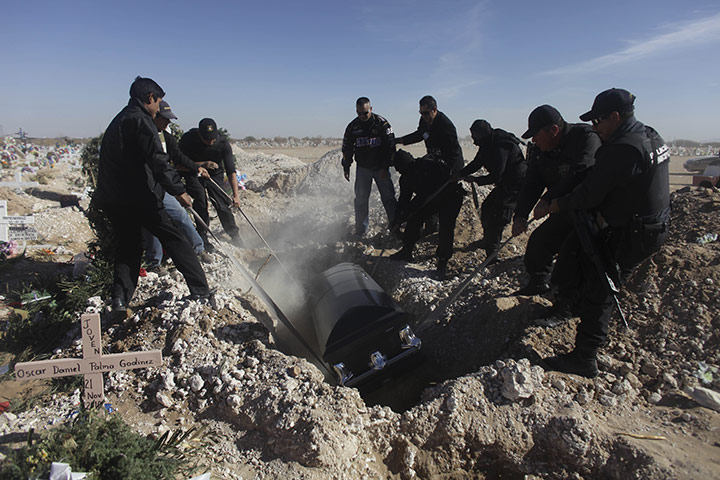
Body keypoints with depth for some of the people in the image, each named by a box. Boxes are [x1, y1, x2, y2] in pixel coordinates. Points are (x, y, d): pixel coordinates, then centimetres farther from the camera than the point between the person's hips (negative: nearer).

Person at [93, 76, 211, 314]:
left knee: (127, 245, 17)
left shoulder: (118, 120, 22)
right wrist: (178, 190, -19)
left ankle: (120, 299, 8)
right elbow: (157, 160, -20)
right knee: (174, 239, 0)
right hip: (139, 197, -8)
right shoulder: (140, 120, -9)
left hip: (111, 198, 9)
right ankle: (200, 291, 1)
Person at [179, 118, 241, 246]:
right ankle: (202, 237, -10)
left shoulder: (223, 143, -24)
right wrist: (202, 164, -33)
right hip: (192, 174, 0)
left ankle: (236, 239, 9)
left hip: (215, 174, 0)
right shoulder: (188, 139, -25)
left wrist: (236, 195, -31)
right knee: (200, 197, -22)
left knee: (222, 204, -8)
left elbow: (231, 171, -24)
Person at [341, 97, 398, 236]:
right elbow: (347, 148, 12)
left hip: (381, 167, -2)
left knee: (388, 197, -1)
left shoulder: (382, 123, -8)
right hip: (362, 168, 2)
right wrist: (346, 167, 9)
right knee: (360, 199, 1)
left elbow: (390, 146, -8)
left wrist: (385, 167, -12)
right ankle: (361, 229, 12)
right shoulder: (353, 126, 2)